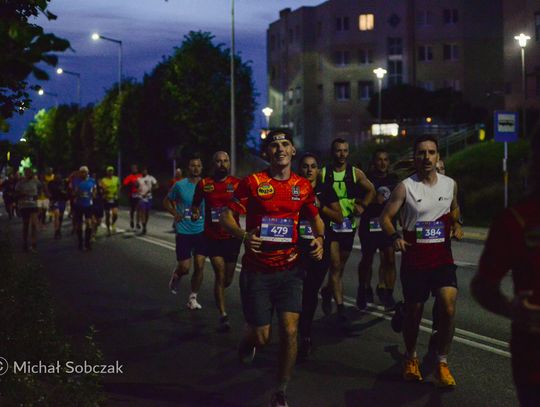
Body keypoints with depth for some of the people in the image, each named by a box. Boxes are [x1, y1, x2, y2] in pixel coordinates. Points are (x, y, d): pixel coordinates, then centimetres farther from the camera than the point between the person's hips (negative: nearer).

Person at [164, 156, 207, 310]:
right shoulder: (180, 185, -3)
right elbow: (166, 201, 9)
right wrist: (175, 213, -9)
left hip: (202, 231, 2)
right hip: (184, 232, -2)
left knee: (199, 266, -1)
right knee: (184, 268, -3)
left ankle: (193, 298, 14)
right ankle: (176, 275, 34)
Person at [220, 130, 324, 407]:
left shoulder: (303, 186, 4)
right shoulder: (253, 182, -7)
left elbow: (315, 218, 18)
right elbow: (226, 216, -6)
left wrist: (319, 239, -3)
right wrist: (243, 236, -26)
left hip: (290, 269, 2)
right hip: (256, 270, -2)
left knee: (290, 330, -8)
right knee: (261, 336, 1)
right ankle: (248, 341, 41)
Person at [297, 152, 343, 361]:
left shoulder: (326, 190, 5)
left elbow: (339, 218, 0)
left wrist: (319, 205, -12)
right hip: (298, 247, -2)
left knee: (312, 292, 11)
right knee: (299, 291, -12)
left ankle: (305, 331, 31)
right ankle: (305, 338, -6)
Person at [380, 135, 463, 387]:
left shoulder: (450, 184, 4)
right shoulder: (405, 187, -7)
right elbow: (385, 217, -5)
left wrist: (456, 225, 4)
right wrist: (395, 236, -22)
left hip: (442, 258, 2)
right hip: (414, 260, -2)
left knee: (448, 307, -15)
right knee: (413, 312, 9)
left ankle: (442, 363, 0)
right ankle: (411, 357, 35)